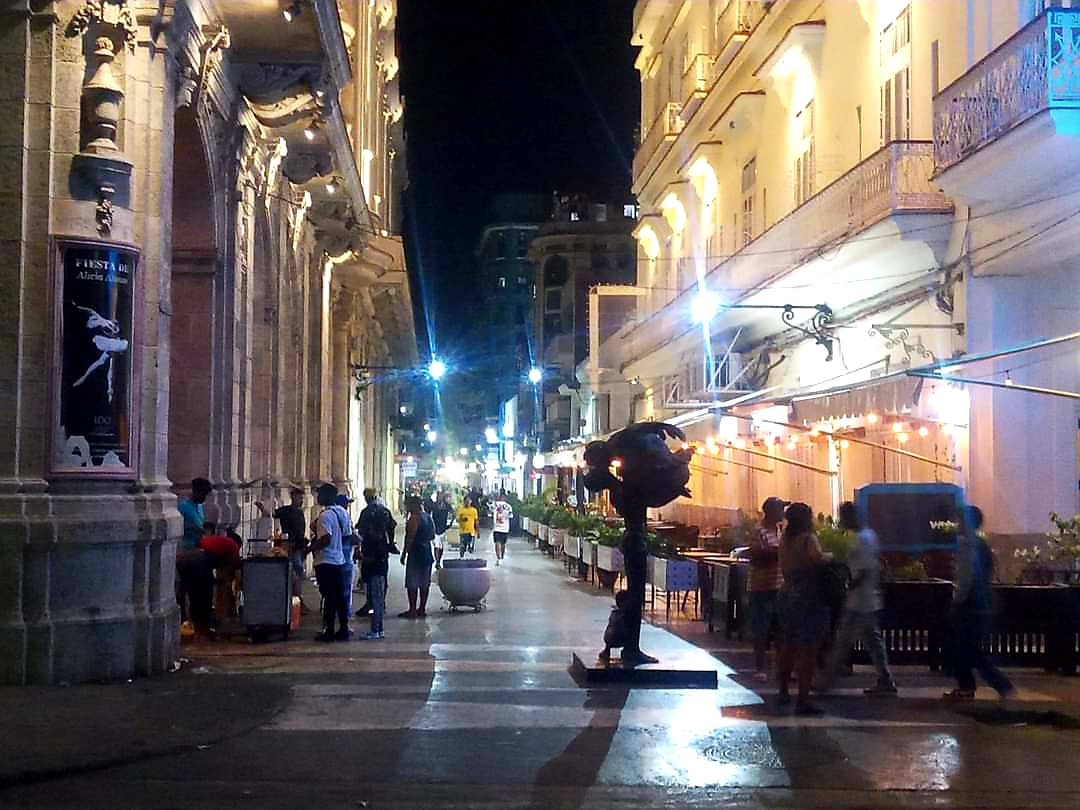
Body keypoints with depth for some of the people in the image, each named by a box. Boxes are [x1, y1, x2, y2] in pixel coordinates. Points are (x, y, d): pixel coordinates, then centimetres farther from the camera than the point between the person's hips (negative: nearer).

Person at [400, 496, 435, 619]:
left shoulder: (414, 518, -14)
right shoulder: (428, 516, 11)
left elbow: (410, 538, -18)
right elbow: (432, 535, 16)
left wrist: (404, 553, -13)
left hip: (415, 553, -9)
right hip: (427, 552, 9)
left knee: (412, 583, -4)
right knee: (424, 583, 11)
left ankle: (412, 611, -5)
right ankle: (422, 609, 15)